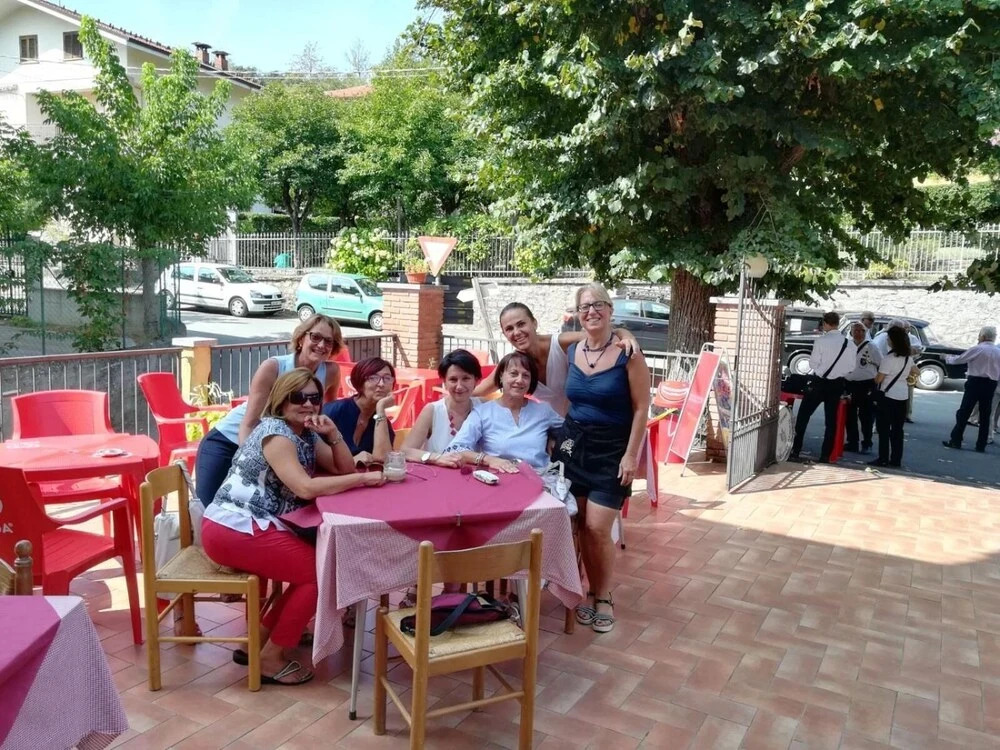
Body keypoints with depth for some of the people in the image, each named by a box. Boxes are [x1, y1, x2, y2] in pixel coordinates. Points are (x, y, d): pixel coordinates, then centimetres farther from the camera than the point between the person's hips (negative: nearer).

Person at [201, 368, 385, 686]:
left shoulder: (307, 434, 12)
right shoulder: (274, 432, -16)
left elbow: (343, 470, 10)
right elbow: (306, 488, -28)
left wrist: (333, 433, -5)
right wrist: (364, 478, -24)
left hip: (251, 526, 10)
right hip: (232, 529, -10)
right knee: (320, 571, -11)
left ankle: (262, 637, 15)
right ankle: (271, 657, 1)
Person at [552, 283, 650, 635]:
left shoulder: (628, 353, -13)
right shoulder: (571, 351, 3)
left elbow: (641, 408, -11)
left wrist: (631, 455, -13)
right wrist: (558, 435, 10)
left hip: (612, 449, -5)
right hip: (574, 443, 5)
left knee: (597, 527, -7)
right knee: (581, 525, 8)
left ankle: (605, 598, 15)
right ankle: (592, 592, 26)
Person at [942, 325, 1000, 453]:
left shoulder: (976, 349, -8)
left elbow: (959, 359, 1)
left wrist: (948, 358, 19)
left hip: (975, 382, -5)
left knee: (964, 412, 1)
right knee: (985, 415, 8)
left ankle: (955, 440, 1)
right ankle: (981, 445, 10)